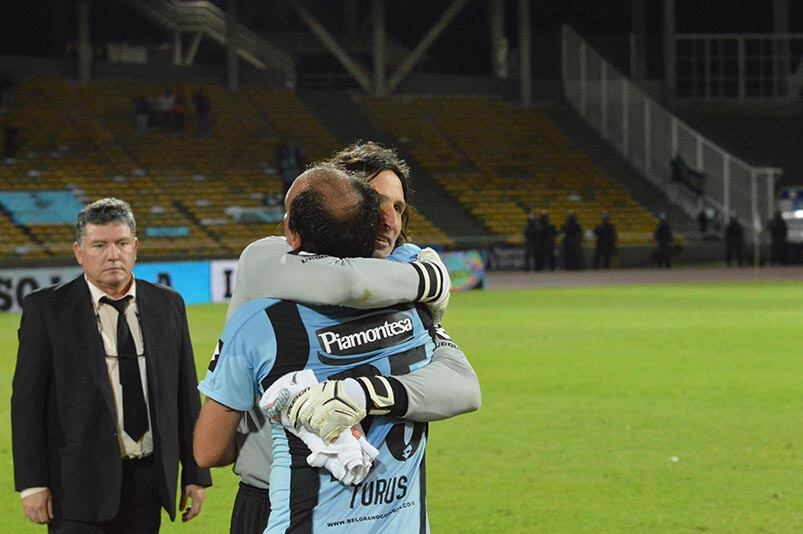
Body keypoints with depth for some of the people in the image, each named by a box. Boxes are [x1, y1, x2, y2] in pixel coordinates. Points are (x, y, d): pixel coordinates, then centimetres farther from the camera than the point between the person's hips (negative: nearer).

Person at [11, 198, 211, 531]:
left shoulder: (168, 306, 9)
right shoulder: (46, 309, -2)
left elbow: (186, 394, 12)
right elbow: (27, 400, -4)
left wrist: (195, 475, 9)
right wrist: (32, 483, -10)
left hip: (148, 479, 4)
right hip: (79, 484, -4)